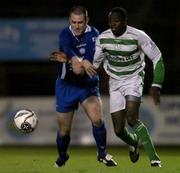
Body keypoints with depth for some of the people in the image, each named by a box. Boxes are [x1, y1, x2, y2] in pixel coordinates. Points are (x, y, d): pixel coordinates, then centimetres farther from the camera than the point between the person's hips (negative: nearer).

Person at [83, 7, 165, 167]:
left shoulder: (138, 36, -18)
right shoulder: (103, 38, -6)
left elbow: (157, 58, -9)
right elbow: (95, 62, 9)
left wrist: (156, 86, -15)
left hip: (134, 79, -4)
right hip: (115, 82, 4)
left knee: (132, 119, -27)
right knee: (119, 130, -2)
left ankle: (154, 159, -23)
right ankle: (134, 143, 35)